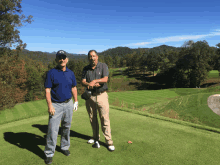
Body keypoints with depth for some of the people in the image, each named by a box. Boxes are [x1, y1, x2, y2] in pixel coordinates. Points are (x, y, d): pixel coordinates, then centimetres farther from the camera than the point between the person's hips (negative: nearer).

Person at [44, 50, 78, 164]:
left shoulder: (70, 73, 6)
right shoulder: (51, 73, -7)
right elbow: (47, 90, -10)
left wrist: (76, 101, 11)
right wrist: (50, 105, -17)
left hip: (68, 104, 4)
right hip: (56, 105, -4)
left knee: (66, 127, 15)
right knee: (53, 129, -4)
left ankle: (65, 147, 34)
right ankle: (49, 154, 11)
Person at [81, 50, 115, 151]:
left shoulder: (103, 66, 0)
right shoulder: (86, 69, 9)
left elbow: (105, 79, -13)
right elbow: (83, 82, -1)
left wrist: (95, 81, -28)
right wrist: (90, 85, -21)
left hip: (101, 95, -3)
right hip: (89, 96, 4)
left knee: (105, 119, -5)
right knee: (92, 118, 12)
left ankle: (109, 142, 5)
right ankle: (95, 137, 32)